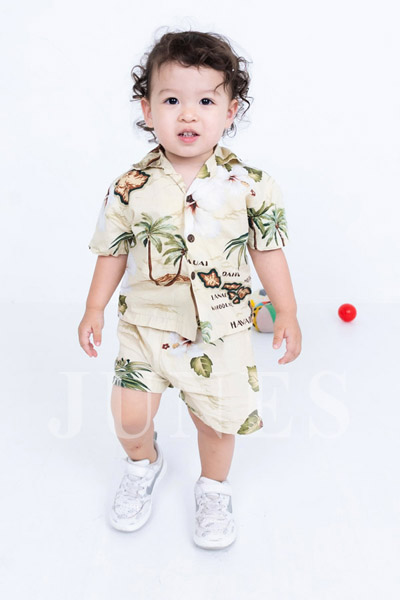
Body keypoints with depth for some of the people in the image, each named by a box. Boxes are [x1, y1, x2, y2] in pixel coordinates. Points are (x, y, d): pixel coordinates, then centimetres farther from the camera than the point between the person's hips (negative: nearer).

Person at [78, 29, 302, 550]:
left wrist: (287, 314, 0)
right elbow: (113, 252, 3)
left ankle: (214, 488, 41)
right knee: (130, 417, 1)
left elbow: (268, 249, -1)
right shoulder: (131, 188, -8)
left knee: (218, 417, 10)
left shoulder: (248, 185, -9)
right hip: (145, 325, 1)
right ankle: (144, 465, 38)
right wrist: (94, 309, 4)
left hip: (221, 329, 0)